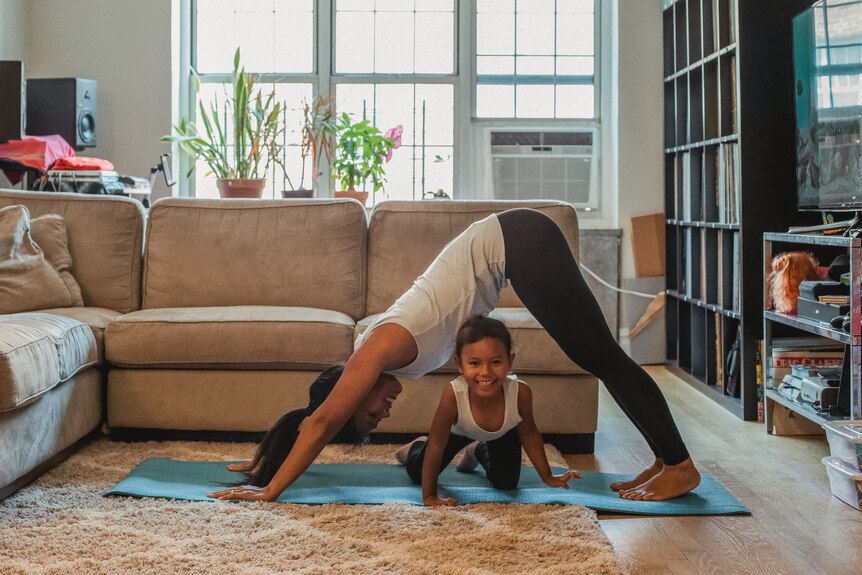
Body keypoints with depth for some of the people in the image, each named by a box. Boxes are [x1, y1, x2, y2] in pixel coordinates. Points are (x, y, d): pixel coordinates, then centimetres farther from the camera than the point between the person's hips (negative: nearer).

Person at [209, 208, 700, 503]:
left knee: (601, 356, -6)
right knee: (598, 359, 9)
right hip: (515, 246, 8)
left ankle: (680, 465, -1)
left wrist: (269, 491, -10)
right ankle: (667, 461, 15)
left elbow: (321, 423, -14)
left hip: (518, 242, -8)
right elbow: (322, 422, 20)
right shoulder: (376, 353, 8)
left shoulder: (380, 351, -15)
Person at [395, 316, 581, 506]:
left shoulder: (521, 392, -42)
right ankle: (417, 447, 43)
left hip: (503, 433, 1)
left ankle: (479, 451, 37)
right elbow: (436, 445, -33)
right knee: (417, 474, 6)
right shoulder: (452, 395, -47)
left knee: (506, 483, 7)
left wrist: (548, 477, -10)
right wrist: (429, 496, -29)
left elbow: (529, 434, -19)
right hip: (458, 430, -1)